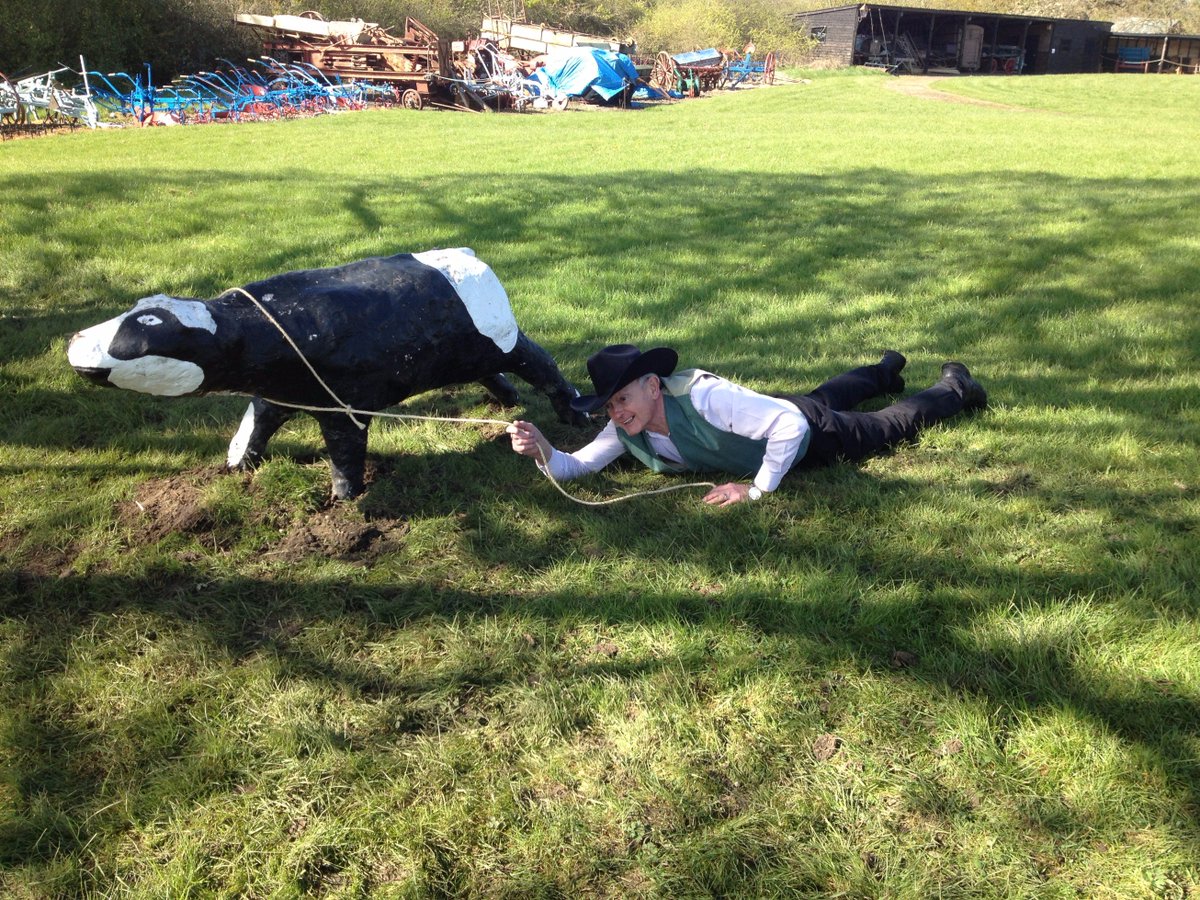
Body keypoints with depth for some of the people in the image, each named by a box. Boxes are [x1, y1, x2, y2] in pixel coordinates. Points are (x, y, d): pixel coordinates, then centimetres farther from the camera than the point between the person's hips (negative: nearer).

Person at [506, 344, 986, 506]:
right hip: (775, 407, 7)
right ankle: (886, 369, 67)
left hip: (804, 434, -7)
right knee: (827, 395, 37)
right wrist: (542, 451, -44)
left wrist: (757, 490, -42)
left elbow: (793, 423, -46)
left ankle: (954, 388, 47)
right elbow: (574, 467, -24)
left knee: (892, 425, 19)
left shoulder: (704, 397, -46)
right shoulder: (626, 431, -24)